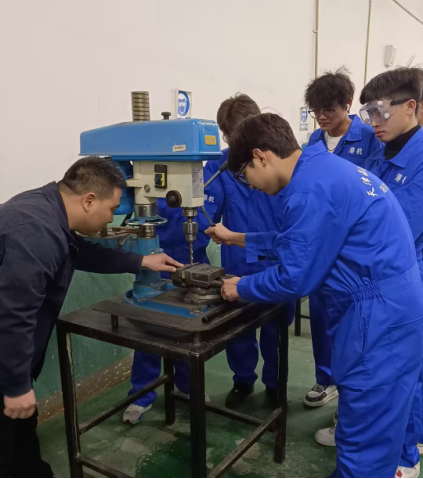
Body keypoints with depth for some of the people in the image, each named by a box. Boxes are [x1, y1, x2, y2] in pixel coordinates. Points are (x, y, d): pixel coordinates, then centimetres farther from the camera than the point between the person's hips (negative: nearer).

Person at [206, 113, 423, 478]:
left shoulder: (311, 189, -22)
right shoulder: (323, 168, 12)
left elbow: (294, 277, -19)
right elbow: (295, 244, 21)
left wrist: (240, 288, -1)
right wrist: (236, 239, 25)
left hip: (379, 314, -10)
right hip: (387, 307, 10)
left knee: (365, 438, 6)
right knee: (371, 426, 24)